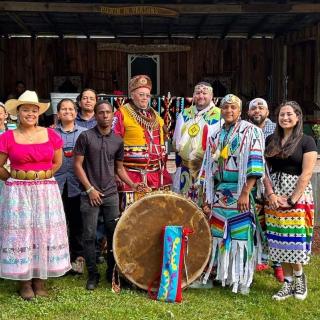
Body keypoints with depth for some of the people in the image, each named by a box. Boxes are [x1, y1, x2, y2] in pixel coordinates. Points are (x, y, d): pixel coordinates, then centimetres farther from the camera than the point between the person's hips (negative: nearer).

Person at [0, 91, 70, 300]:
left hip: (47, 192, 2)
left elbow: (57, 163, 13)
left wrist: (43, 177, 9)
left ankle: (40, 279, 18)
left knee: (44, 233, 6)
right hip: (18, 193, -2)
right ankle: (25, 282, 14)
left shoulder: (50, 135, 3)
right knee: (21, 233, 2)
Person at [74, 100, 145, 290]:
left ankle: (112, 272, 22)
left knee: (114, 234, 7)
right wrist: (90, 189, -9)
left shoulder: (118, 141, 7)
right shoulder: (86, 137, -4)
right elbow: (78, 164, -4)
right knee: (90, 235, 1)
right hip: (90, 194, -3)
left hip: (111, 195, 3)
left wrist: (132, 184, 0)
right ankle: (93, 274, 14)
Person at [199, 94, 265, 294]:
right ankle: (222, 273, 21)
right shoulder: (215, 135, 15)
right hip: (219, 193, 5)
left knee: (241, 233, -3)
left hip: (240, 192, -5)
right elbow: (208, 167, 16)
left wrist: (245, 193, -19)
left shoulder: (251, 132, -2)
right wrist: (207, 198, 12)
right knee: (219, 233, 7)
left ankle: (243, 279, 8)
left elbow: (255, 164, -11)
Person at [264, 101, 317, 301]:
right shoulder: (271, 140, 10)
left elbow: (306, 174, -10)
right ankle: (288, 283, 17)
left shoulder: (306, 141, -3)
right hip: (275, 195, 4)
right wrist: (270, 193, -6)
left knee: (295, 238, -5)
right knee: (279, 239, 5)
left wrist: (292, 200, -15)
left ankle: (299, 274, 22)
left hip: (298, 194, -4)